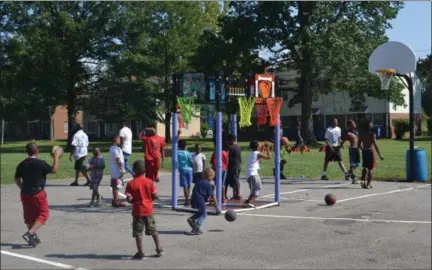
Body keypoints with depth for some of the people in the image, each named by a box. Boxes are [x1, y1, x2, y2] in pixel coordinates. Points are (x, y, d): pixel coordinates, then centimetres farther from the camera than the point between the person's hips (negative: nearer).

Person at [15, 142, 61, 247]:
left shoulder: (22, 164, 2)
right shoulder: (41, 163, -14)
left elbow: (17, 179, 9)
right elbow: (54, 170, -3)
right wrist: (56, 157, 4)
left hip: (25, 194, 6)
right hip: (38, 194, -6)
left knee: (29, 216, 15)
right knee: (43, 214, 4)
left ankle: (33, 238, 22)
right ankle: (30, 233, -14)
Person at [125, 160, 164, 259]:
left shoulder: (131, 183, -11)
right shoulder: (149, 182, -4)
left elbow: (129, 198, -16)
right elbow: (155, 196, -5)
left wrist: (133, 201, 4)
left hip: (138, 211, -3)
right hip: (149, 210, 3)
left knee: (138, 232, 5)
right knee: (153, 230, 16)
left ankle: (140, 253, 6)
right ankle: (159, 249, 19)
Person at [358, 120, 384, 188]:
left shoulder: (361, 134, 7)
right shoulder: (372, 134, -10)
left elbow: (359, 145, 11)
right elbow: (375, 145, -15)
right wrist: (380, 154, -12)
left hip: (364, 151, 5)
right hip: (370, 151, -5)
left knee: (365, 167, 17)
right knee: (370, 168, 3)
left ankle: (363, 180, 1)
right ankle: (368, 184, 4)